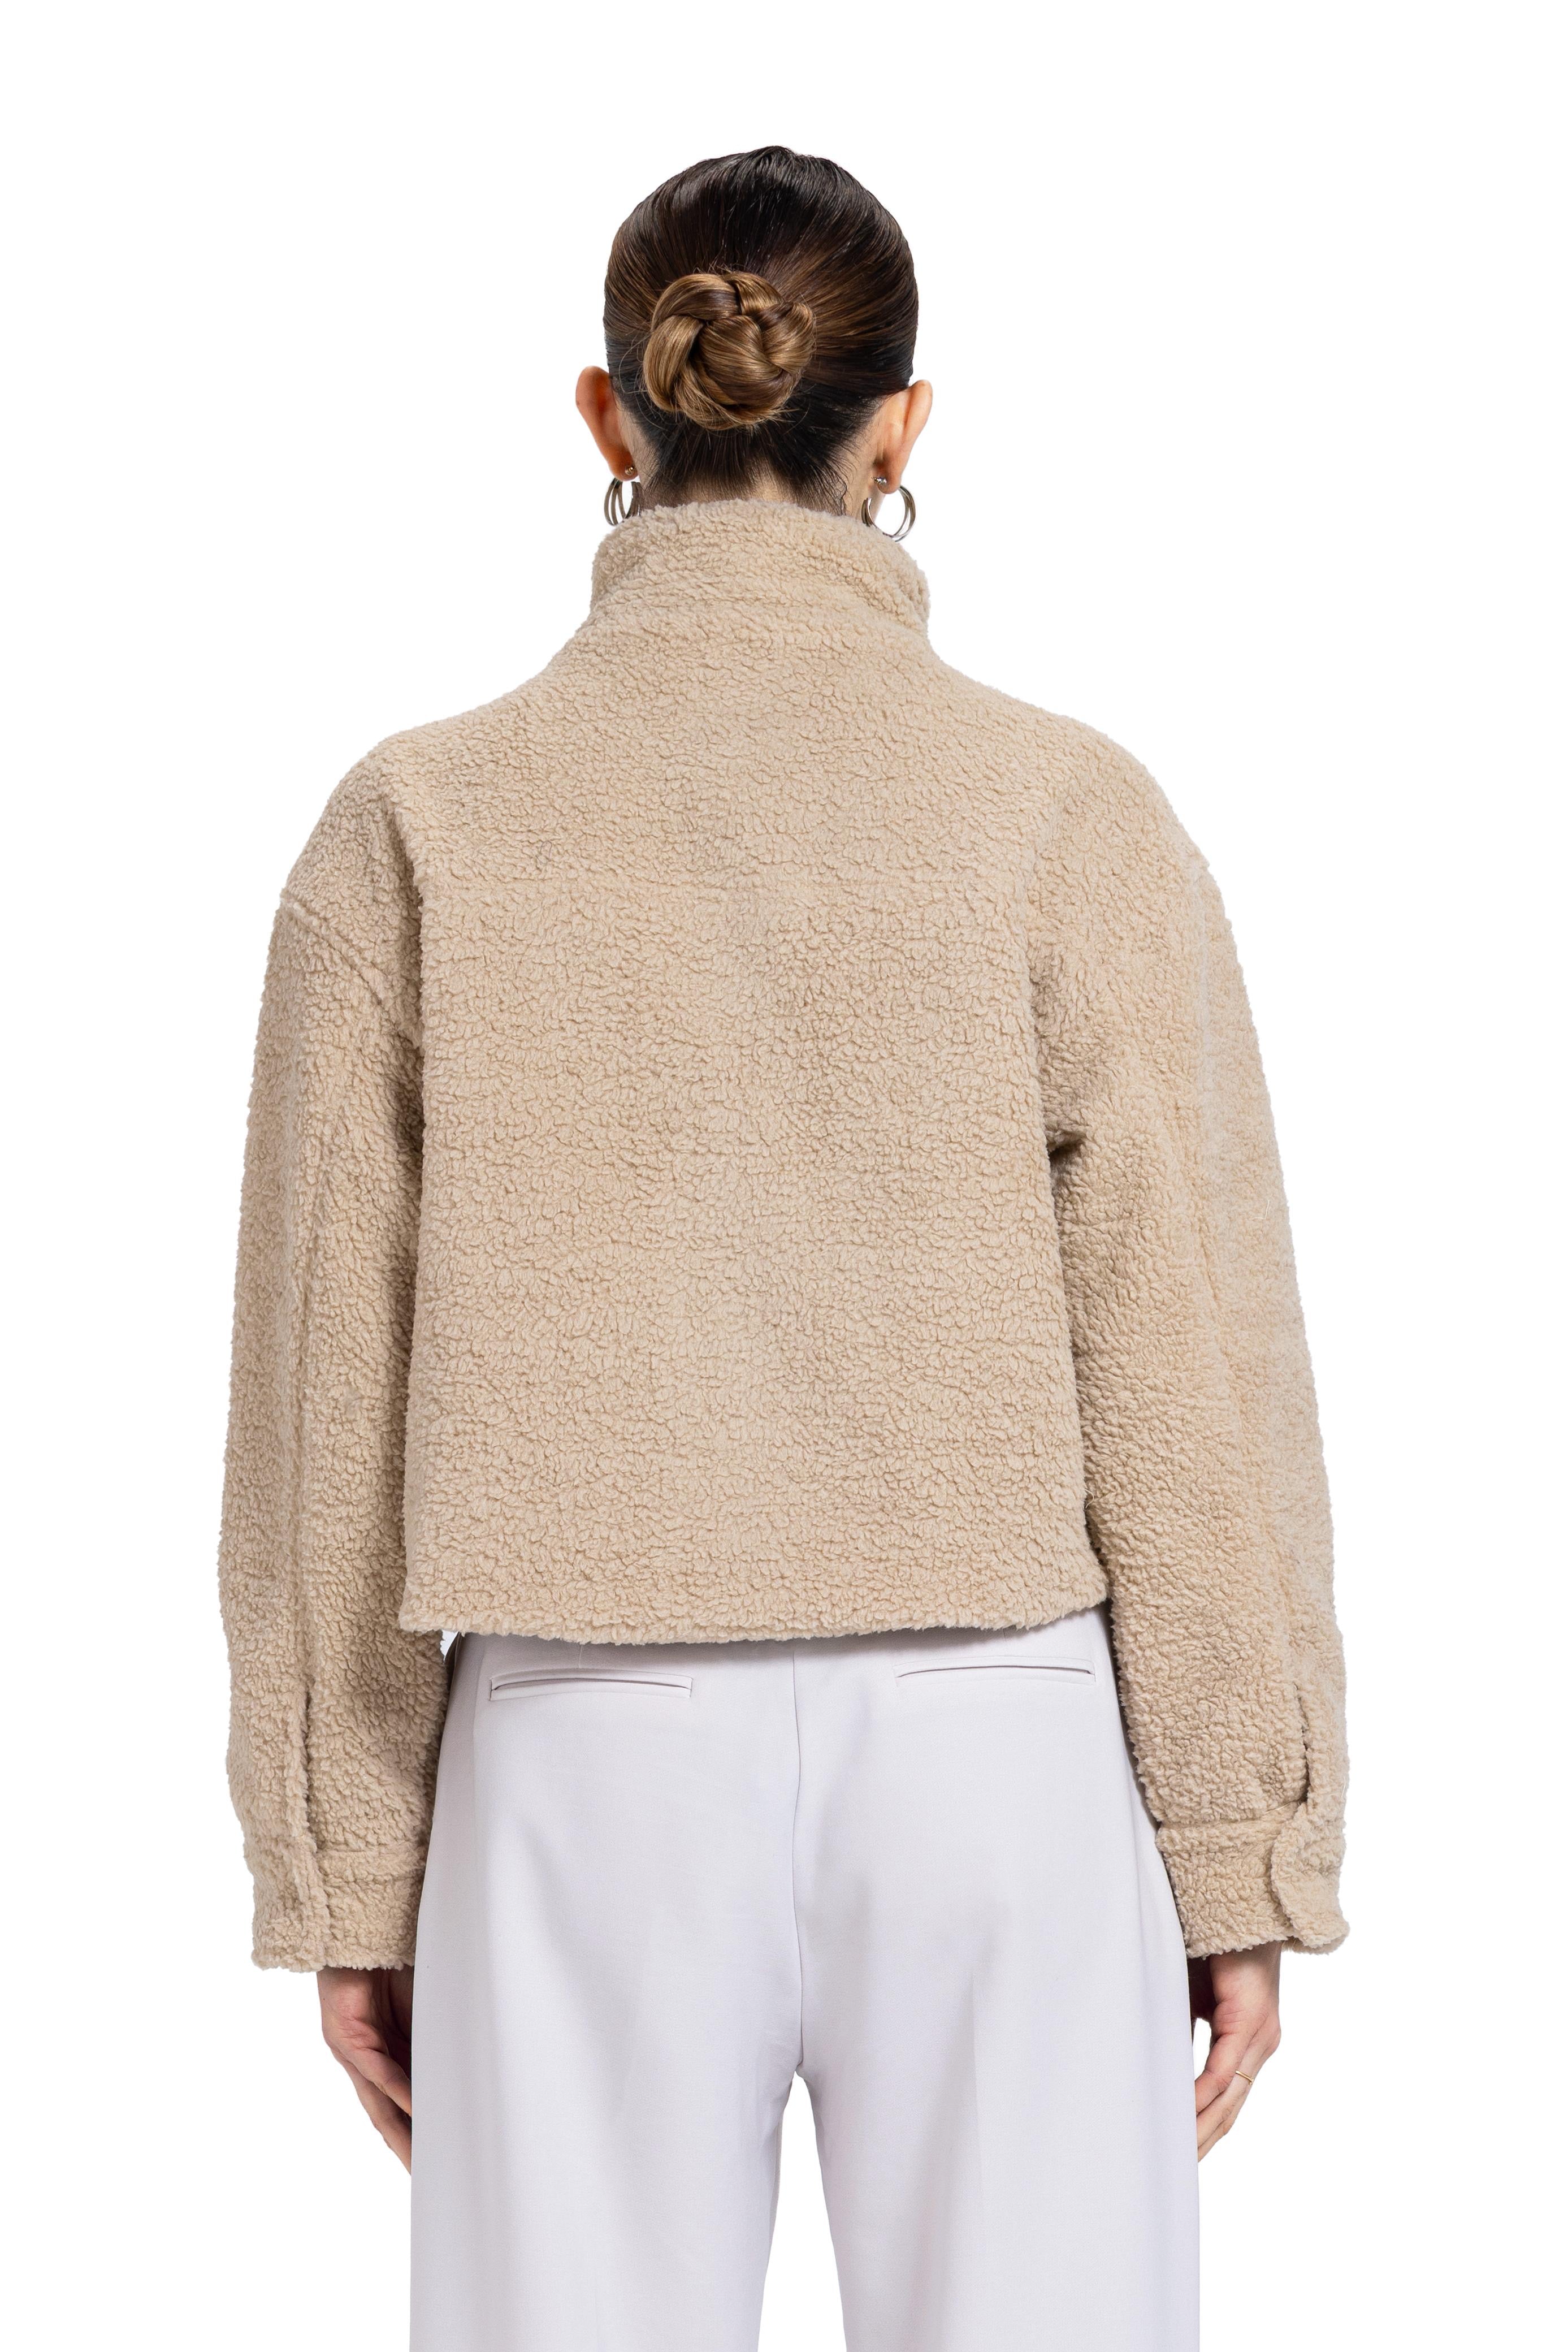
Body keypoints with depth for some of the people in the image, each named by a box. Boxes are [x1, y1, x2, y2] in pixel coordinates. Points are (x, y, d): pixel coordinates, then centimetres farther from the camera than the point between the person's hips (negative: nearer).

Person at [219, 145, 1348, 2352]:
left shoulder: (419, 822, -2)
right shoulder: (1067, 813, -5)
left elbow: (335, 1377, 0)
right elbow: (1193, 1364, -5)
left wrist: (345, 1874, 8)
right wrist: (1245, 1850, 3)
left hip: (595, 1757, 1)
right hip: (996, 1749, -1)